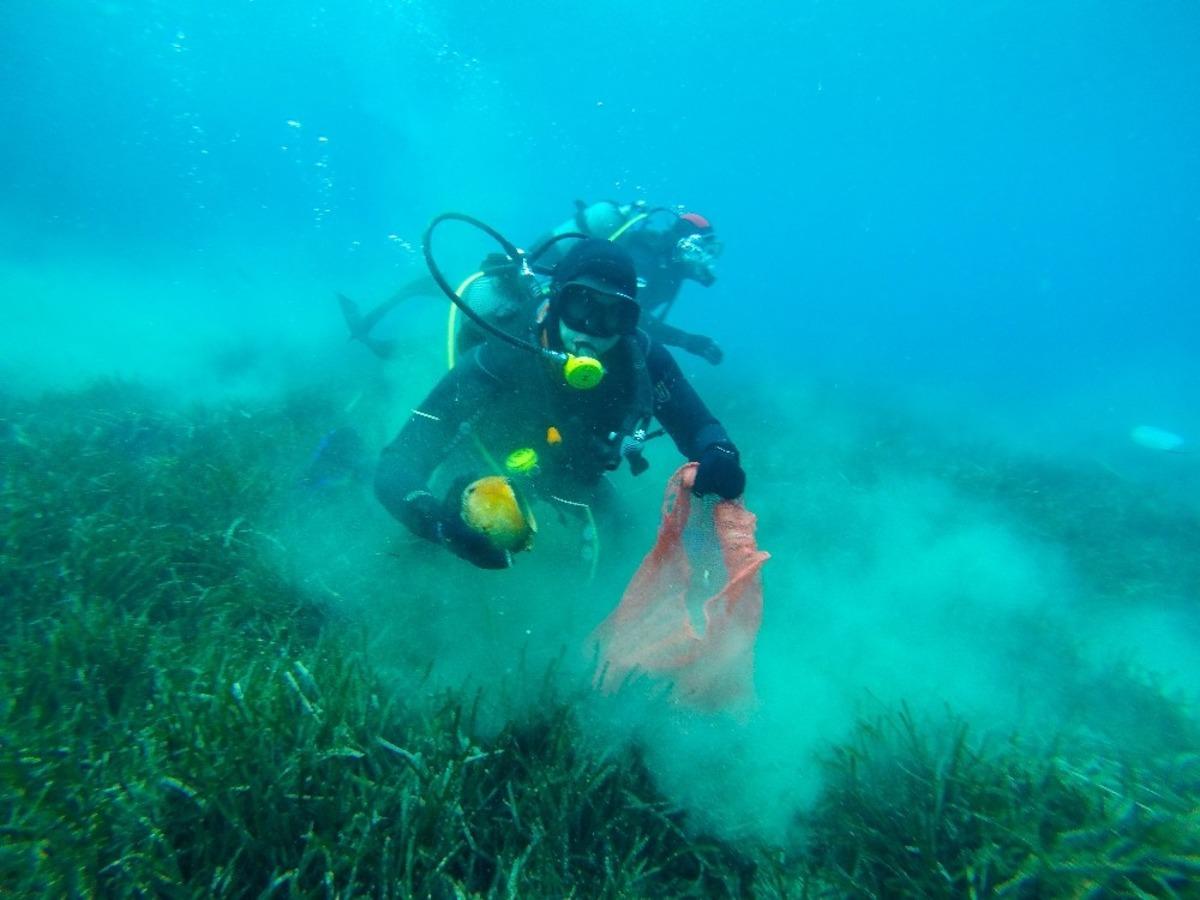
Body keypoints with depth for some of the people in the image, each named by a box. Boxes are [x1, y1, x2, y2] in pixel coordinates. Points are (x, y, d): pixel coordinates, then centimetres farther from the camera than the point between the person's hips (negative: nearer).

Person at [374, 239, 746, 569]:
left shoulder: (641, 358, -32)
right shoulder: (499, 360, -42)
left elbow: (700, 428, -20)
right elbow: (396, 465, -43)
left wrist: (719, 456, -44)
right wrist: (440, 520, -64)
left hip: (572, 481, 3)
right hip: (489, 473, -3)